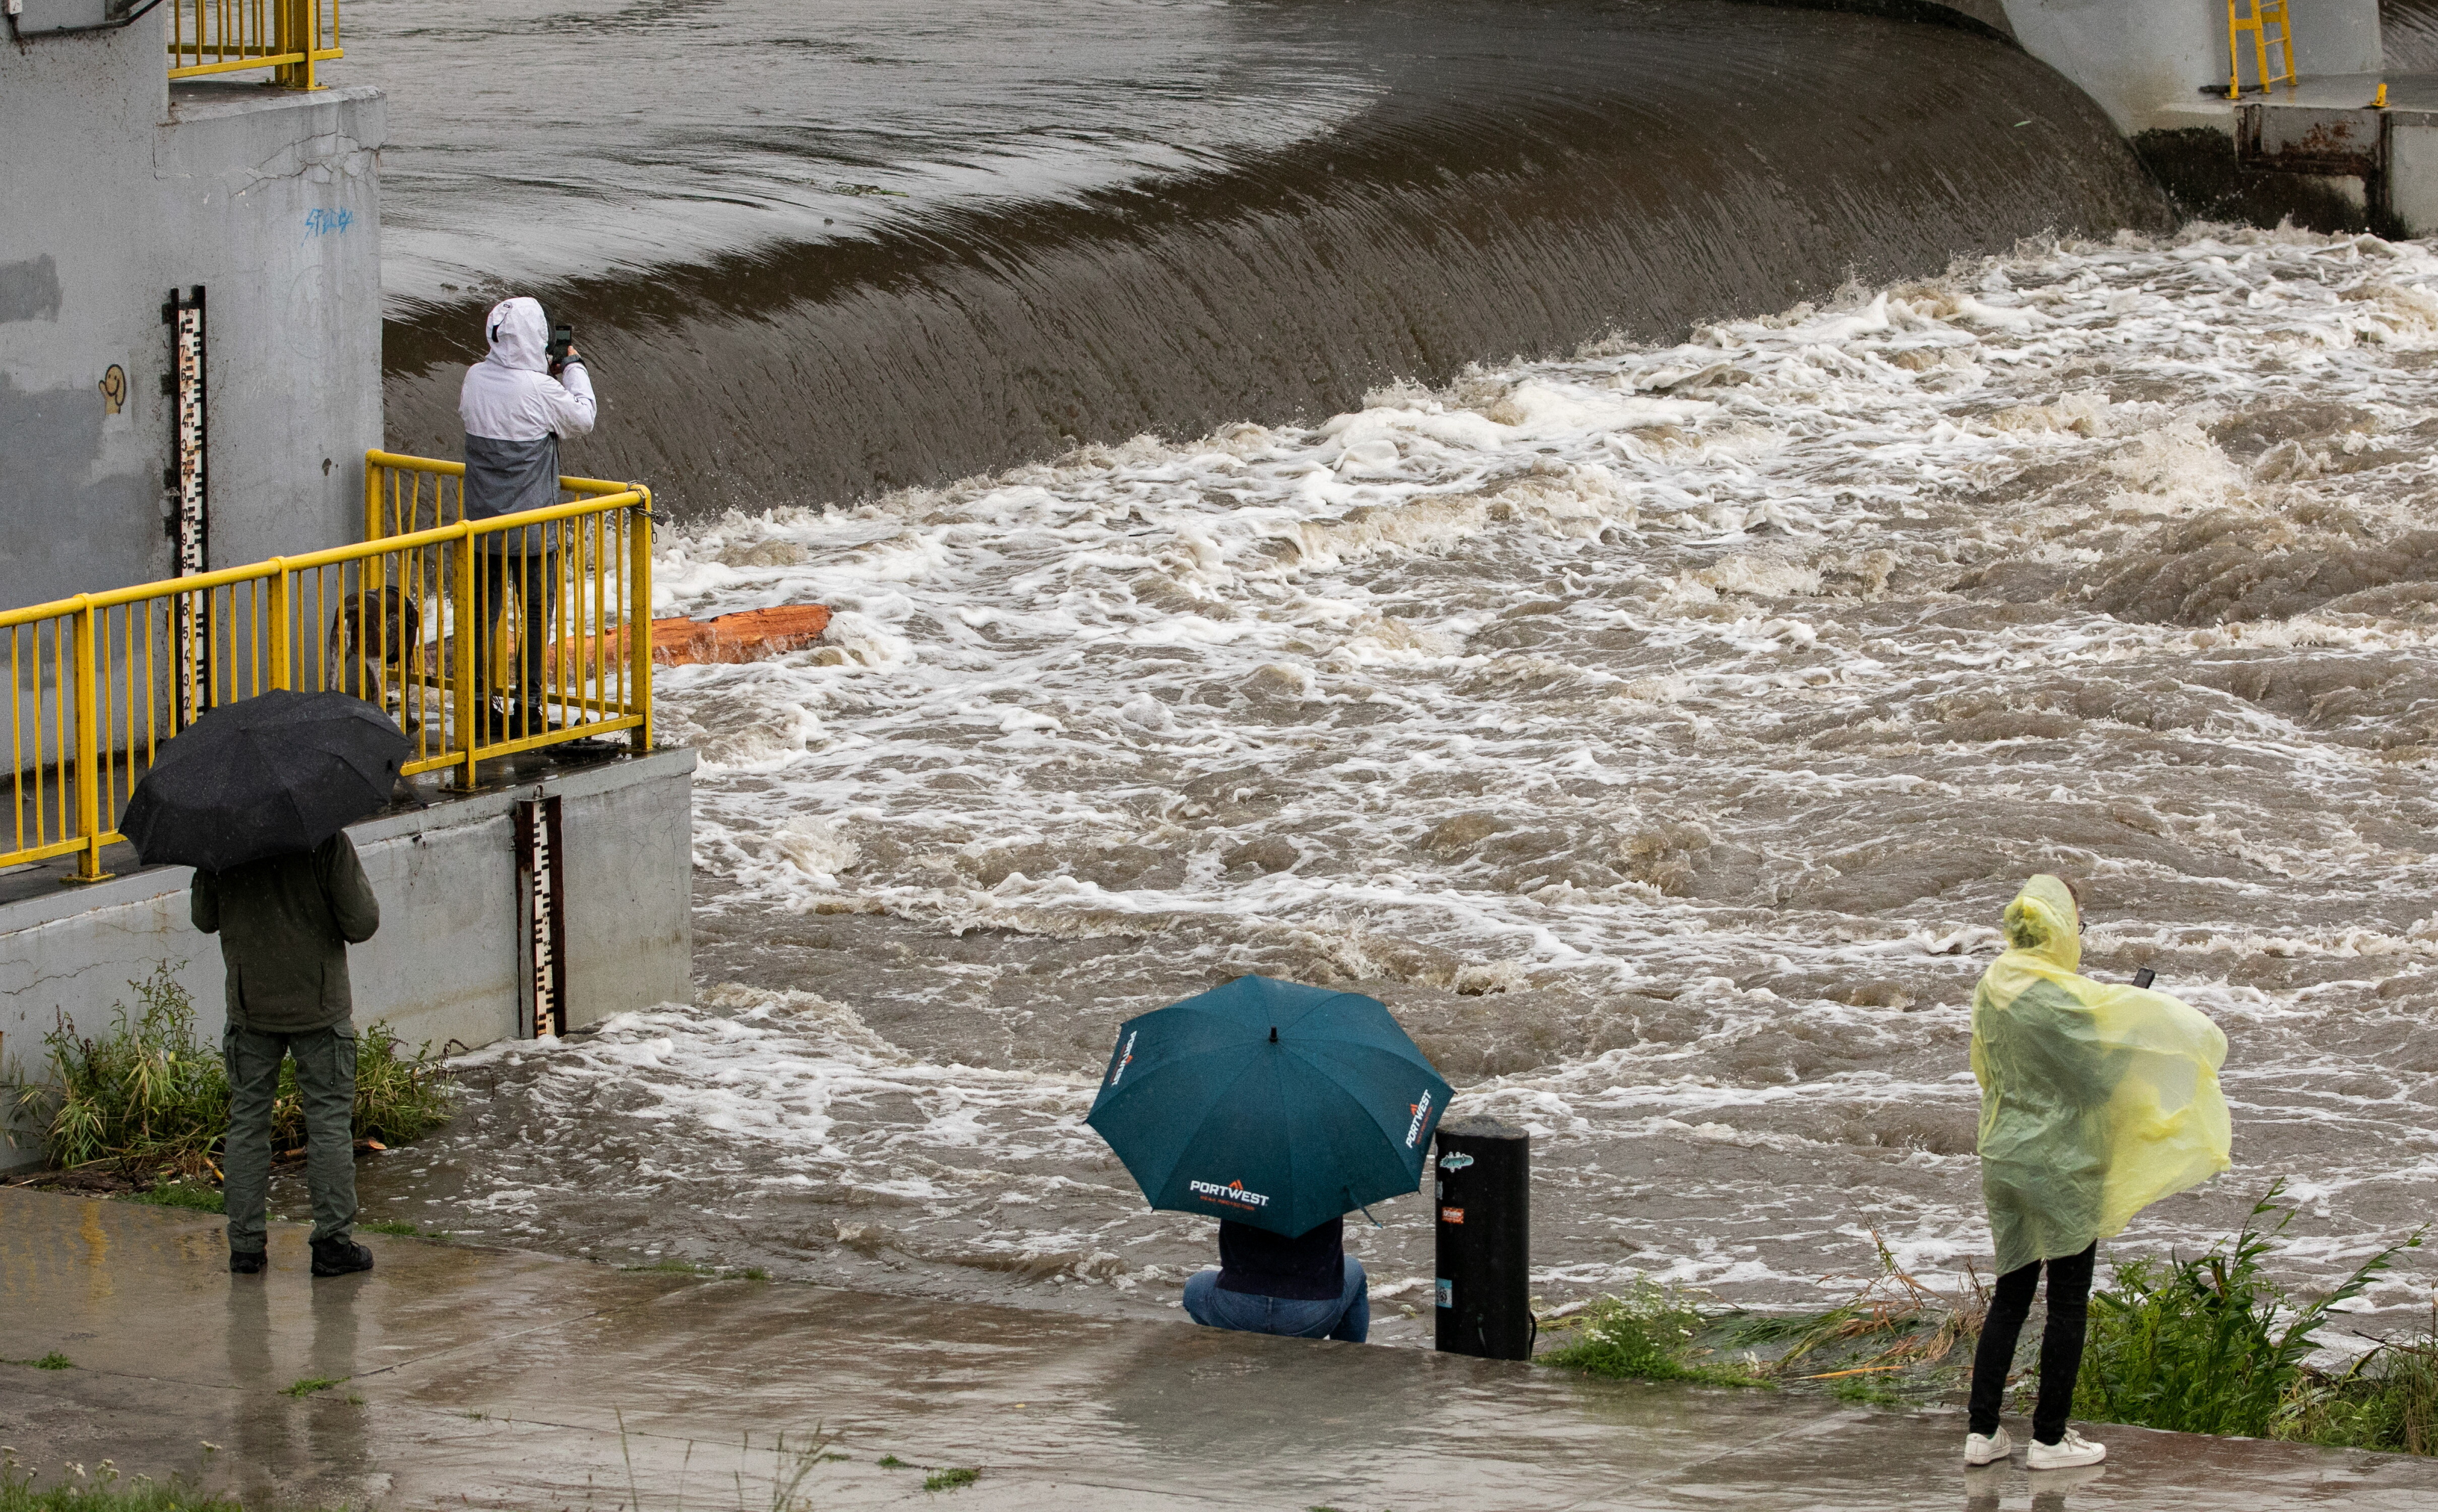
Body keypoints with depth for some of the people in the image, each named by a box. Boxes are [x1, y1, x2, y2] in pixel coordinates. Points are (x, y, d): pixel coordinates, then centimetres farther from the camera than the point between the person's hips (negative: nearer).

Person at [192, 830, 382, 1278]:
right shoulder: (327, 842, -15)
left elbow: (205, 918, 8)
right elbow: (362, 924, -12)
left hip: (250, 1006, 2)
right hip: (319, 1006, -2)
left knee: (247, 1123, 11)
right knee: (330, 1123, 6)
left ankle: (245, 1245, 11)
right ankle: (333, 1243, 7)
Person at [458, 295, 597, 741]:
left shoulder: (476, 379, -4)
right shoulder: (541, 390, -20)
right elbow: (583, 419, -5)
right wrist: (574, 367, 8)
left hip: (481, 521, 5)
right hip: (532, 528, -5)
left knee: (483, 612, 13)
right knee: (536, 614, 6)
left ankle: (480, 705, 17)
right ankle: (528, 708, 7)